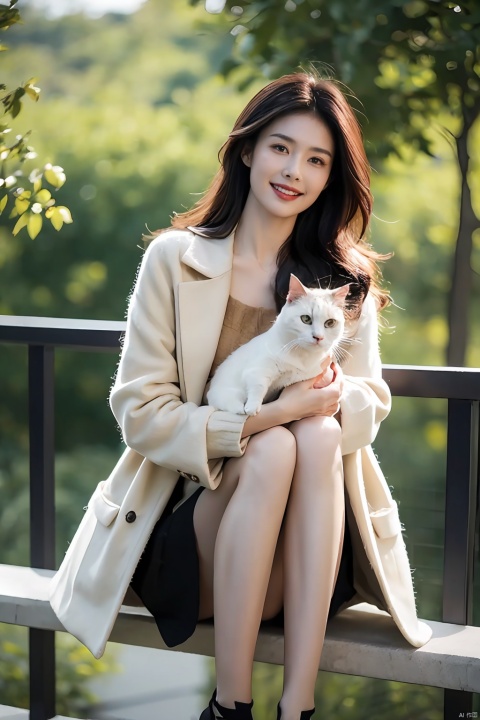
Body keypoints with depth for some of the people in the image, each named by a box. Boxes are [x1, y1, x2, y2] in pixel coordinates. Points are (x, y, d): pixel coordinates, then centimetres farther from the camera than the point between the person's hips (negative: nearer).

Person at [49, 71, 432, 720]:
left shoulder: (347, 278, 8)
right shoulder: (175, 258, -2)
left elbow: (371, 405, 4)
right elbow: (141, 412, -8)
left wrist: (334, 396, -21)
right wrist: (266, 418, -22)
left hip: (305, 558, 2)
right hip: (184, 521, -2)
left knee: (319, 436, -29)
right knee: (274, 450, -31)